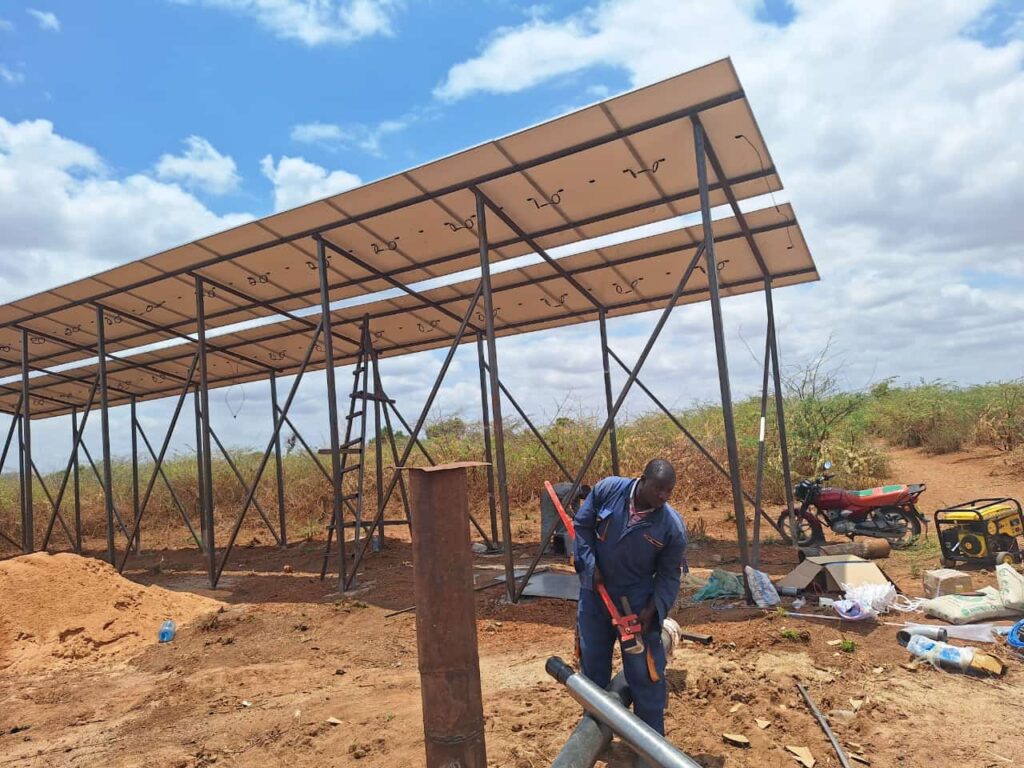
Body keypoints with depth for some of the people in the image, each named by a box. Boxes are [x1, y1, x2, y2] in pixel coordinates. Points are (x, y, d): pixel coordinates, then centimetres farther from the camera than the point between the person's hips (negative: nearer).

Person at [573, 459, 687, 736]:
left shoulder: (673, 526, -19)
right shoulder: (607, 490, -17)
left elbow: (669, 575, -7)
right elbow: (582, 526, -4)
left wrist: (652, 609, -17)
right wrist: (590, 566, -12)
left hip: (637, 600, -2)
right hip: (594, 593, 3)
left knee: (644, 671, 2)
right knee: (592, 662, 17)